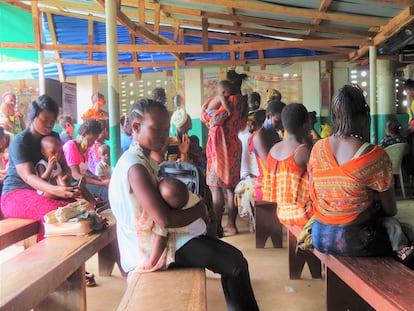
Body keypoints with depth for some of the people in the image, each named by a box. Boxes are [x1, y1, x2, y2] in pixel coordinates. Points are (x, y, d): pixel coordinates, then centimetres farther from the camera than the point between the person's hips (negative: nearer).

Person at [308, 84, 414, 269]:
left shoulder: (317, 148, -5)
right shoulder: (375, 156, -18)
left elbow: (313, 196, 4)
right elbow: (390, 210, -7)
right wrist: (374, 209, 14)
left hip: (320, 236, 5)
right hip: (353, 241, -5)